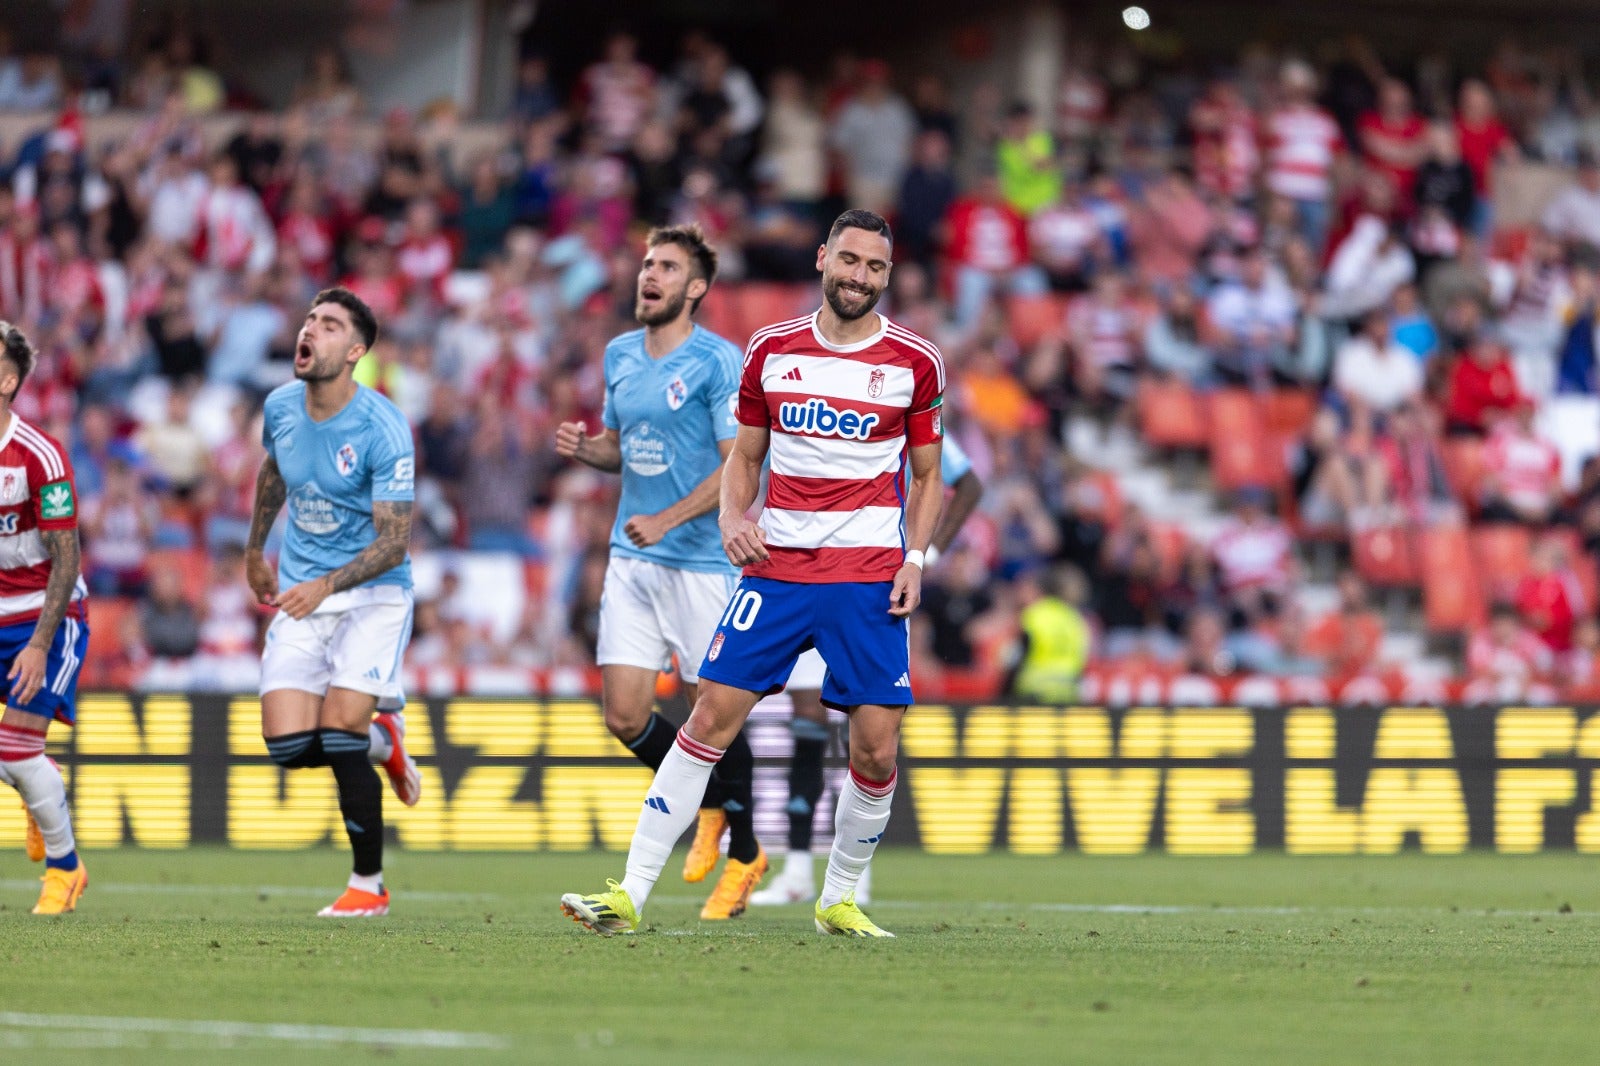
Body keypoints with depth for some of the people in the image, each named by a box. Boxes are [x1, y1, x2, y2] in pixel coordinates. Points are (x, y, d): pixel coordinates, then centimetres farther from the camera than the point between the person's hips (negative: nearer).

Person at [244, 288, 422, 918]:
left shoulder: (383, 430, -19)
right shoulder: (280, 409, -1)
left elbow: (393, 541, -19)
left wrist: (325, 585, -32)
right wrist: (255, 550, 34)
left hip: (372, 593, -5)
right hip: (301, 597, 5)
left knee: (340, 732, -17)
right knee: (288, 743, -9)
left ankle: (369, 885, 0)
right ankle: (384, 743, 24)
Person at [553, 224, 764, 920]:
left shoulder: (719, 362, -10)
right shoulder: (620, 355, 11)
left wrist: (667, 520, -23)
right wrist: (582, 448, 1)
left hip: (701, 561, -6)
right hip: (631, 558, 6)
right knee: (624, 715, 0)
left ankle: (743, 853, 16)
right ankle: (712, 806, 25)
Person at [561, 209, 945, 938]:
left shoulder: (915, 363, 3)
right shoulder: (772, 350, 7)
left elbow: (927, 476, 12)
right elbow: (744, 457, 16)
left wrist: (915, 559, -2)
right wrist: (732, 520, -3)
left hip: (870, 577, -1)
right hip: (777, 568, 1)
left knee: (875, 751, -5)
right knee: (711, 718, -8)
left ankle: (839, 900, 18)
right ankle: (630, 893, -7)